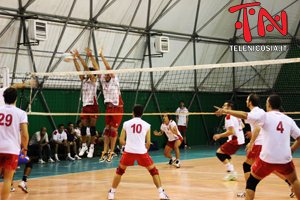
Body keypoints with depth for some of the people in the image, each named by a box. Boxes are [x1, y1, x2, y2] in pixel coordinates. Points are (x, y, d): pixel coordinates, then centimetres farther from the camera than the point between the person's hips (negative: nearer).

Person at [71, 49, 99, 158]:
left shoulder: (93, 80, -2)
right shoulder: (84, 80, 15)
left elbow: (86, 68, -10)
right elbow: (78, 69, 9)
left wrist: (79, 57, -12)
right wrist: (74, 58, 2)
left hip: (93, 106, -6)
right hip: (85, 106, 6)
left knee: (92, 127, -4)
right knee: (83, 126, 4)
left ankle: (91, 147, -1)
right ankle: (84, 145, 15)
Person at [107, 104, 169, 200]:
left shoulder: (126, 124, 9)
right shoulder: (147, 125, 8)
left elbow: (121, 140, 9)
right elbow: (148, 143, 6)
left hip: (129, 151, 1)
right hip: (142, 152, -1)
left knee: (120, 171, 21)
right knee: (154, 171, 13)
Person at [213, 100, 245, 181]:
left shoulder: (229, 117, -17)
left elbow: (231, 131, -24)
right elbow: (242, 126, 22)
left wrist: (219, 136, -17)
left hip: (235, 140, -10)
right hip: (240, 139, 10)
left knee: (219, 152, -6)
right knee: (225, 153, 22)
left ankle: (231, 171, -8)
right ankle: (232, 174, 19)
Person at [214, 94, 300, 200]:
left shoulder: (265, 117, -3)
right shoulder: (289, 120, 8)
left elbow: (244, 115, -11)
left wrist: (226, 111, -6)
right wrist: (290, 151, 15)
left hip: (267, 159, -3)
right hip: (285, 159, 3)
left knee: (251, 182, 13)